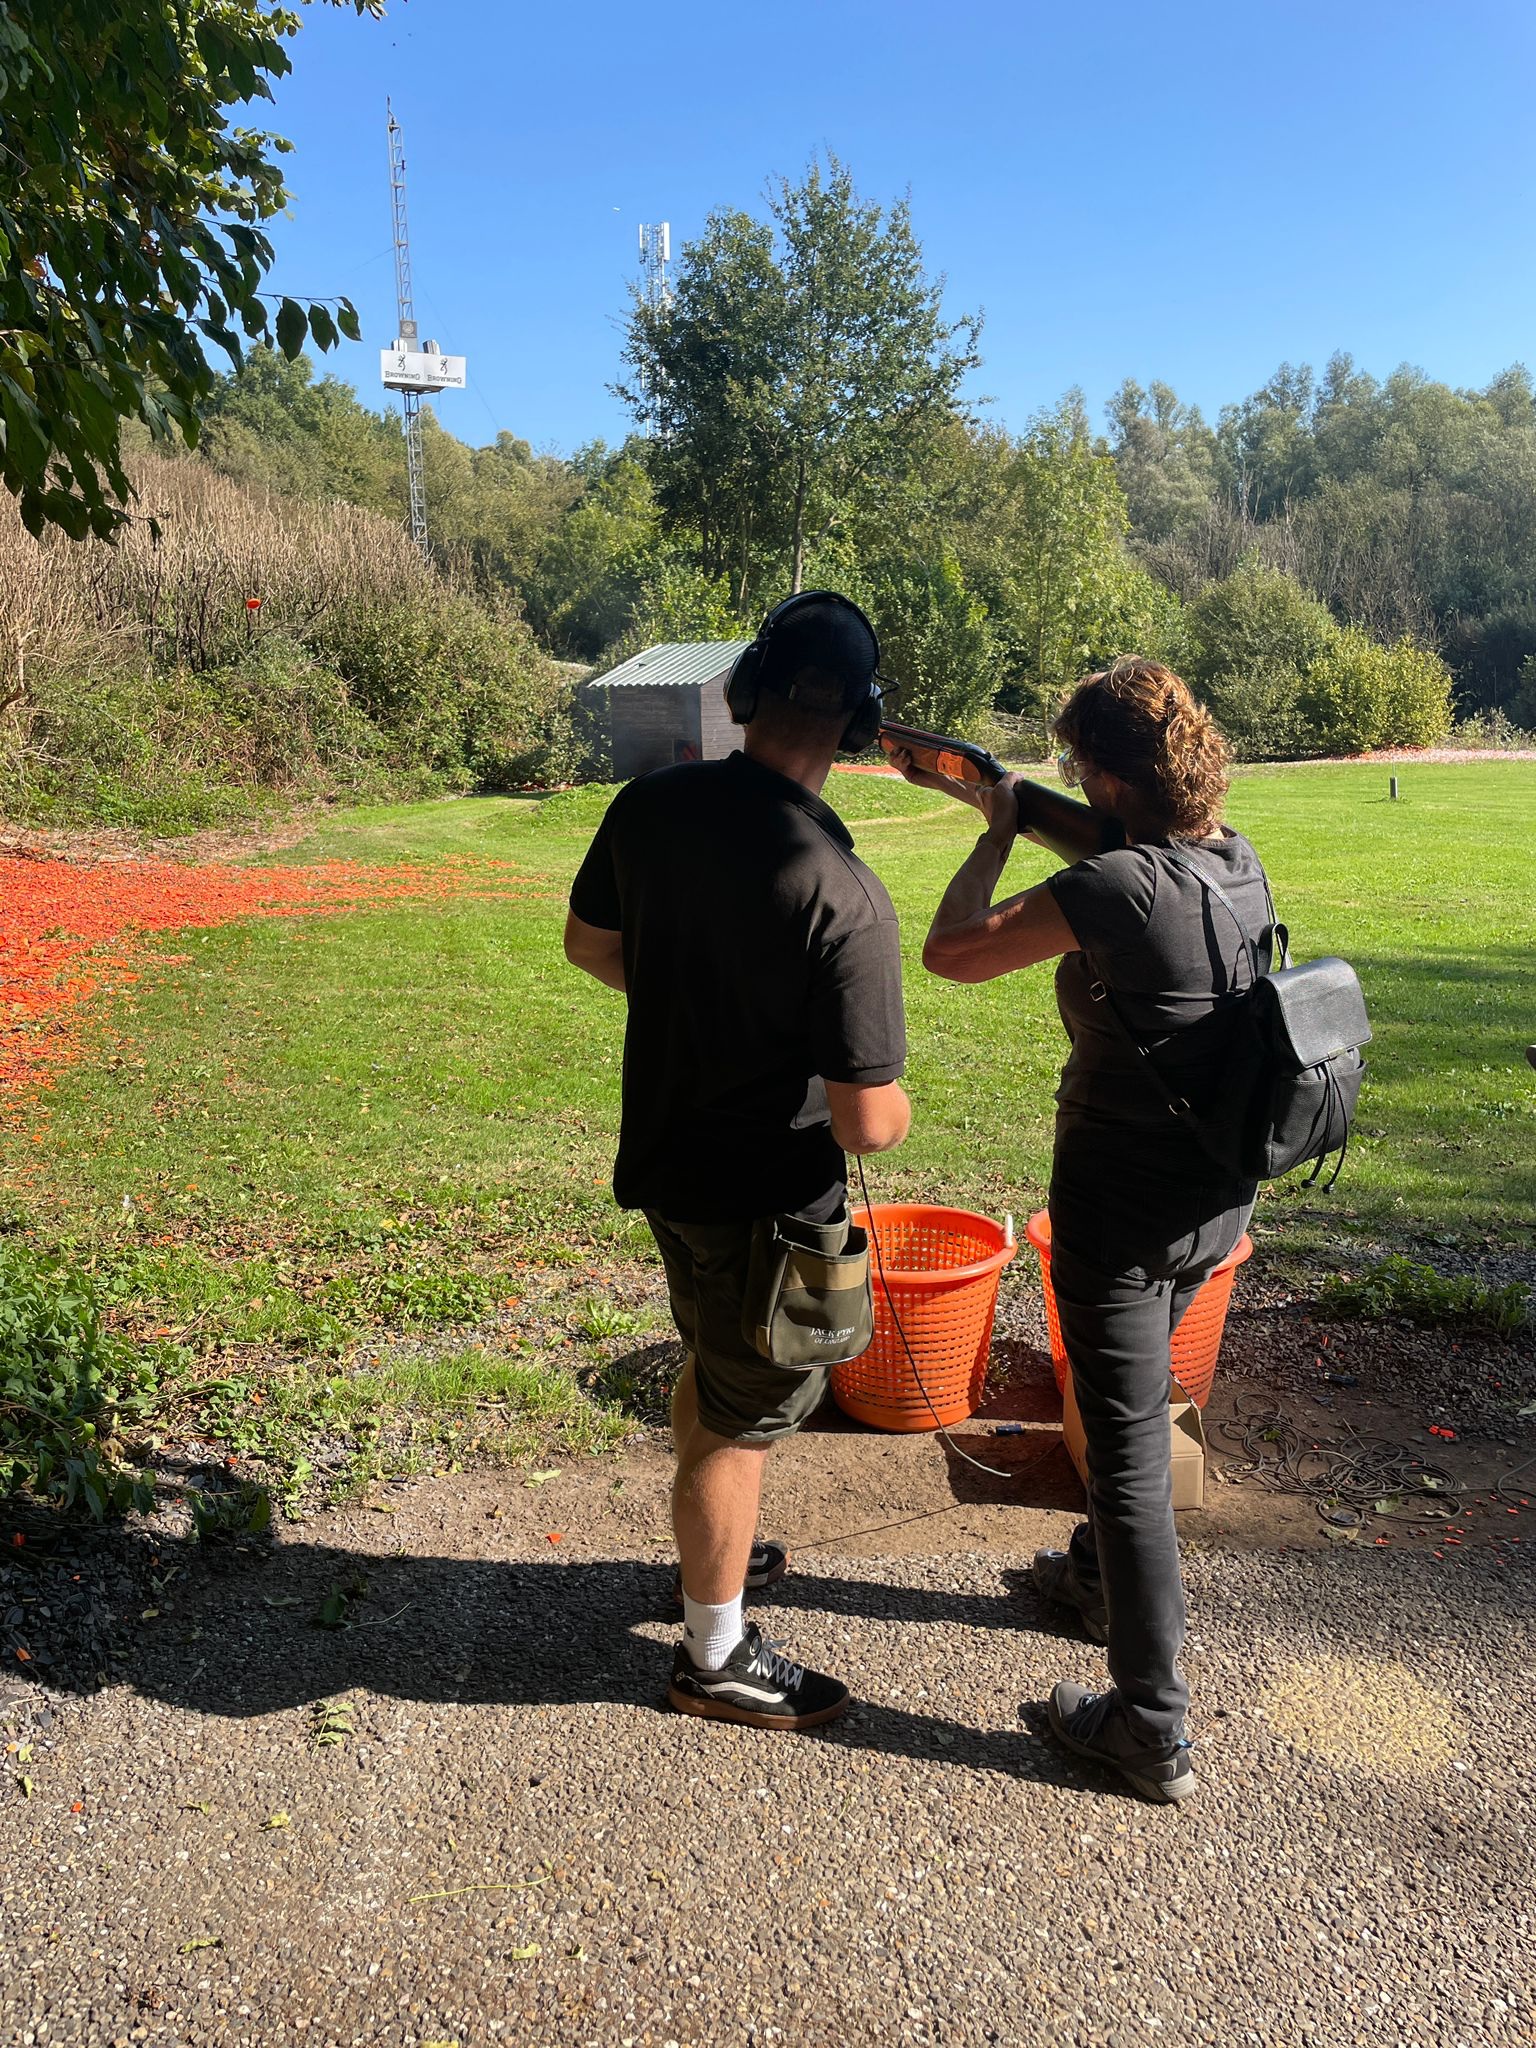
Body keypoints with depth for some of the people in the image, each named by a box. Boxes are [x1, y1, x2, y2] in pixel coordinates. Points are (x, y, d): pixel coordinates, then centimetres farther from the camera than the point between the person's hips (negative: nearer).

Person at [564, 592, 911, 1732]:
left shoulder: (648, 808, -9)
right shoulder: (843, 893, -30)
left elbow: (589, 942, 10)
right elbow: (869, 1124, -27)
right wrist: (893, 1101, -4)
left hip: (663, 1157, 7)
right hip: (767, 1198, -7)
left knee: (711, 1368, 29)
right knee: (743, 1421, 13)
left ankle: (713, 1548, 53)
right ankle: (716, 1657, 34)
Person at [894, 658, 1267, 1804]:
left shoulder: (1123, 884, -26)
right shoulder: (1241, 866, 0)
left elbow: (950, 953, -19)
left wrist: (1000, 831, -6)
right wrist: (1016, 810, 16)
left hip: (1124, 1209, -8)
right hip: (1218, 1199, 9)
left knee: (1130, 1447, 3)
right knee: (1131, 1399, 28)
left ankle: (1152, 1729, 16)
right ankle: (1102, 1574, 51)